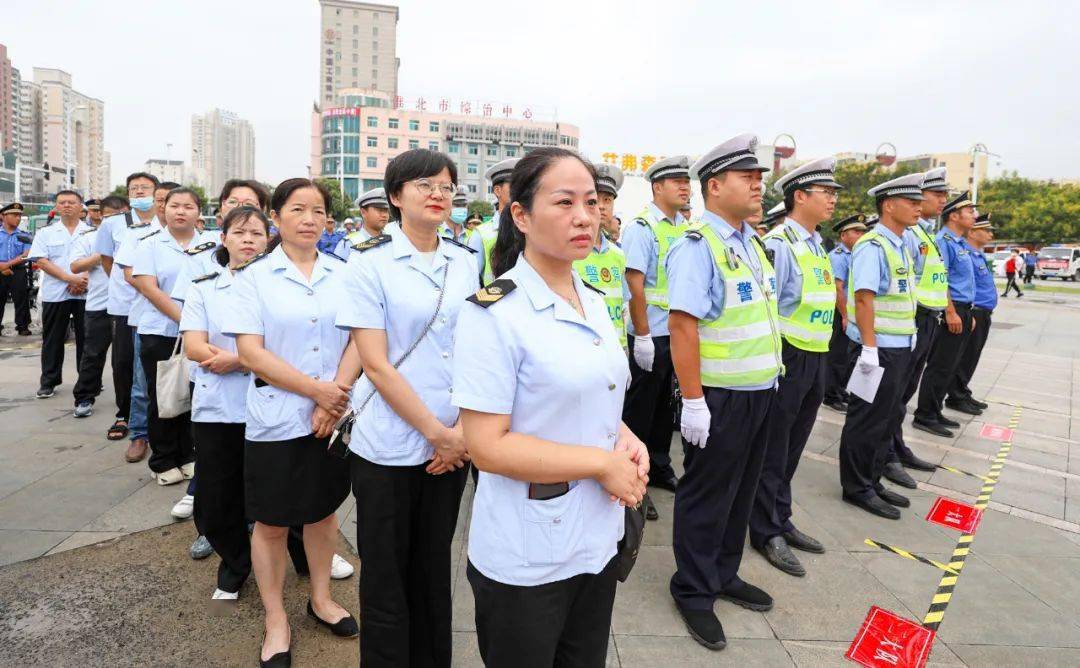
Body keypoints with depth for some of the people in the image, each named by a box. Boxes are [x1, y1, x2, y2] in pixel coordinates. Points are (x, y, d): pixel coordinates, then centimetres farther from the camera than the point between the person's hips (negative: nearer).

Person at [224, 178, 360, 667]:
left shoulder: (343, 274, 3)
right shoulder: (254, 277, -4)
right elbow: (250, 352, -10)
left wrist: (335, 398, -12)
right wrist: (316, 389, -15)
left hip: (332, 418, 3)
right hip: (276, 420, -2)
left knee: (323, 510, 17)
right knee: (271, 522, 9)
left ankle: (321, 599, 38)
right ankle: (275, 621, 28)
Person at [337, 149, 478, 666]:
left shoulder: (465, 261, 5)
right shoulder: (369, 263, -7)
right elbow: (376, 366, -12)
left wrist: (465, 430, -6)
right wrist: (438, 433, -13)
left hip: (454, 444, 4)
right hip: (390, 445, -4)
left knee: (435, 567, 18)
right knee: (386, 575, 11)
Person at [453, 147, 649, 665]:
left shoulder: (594, 303, 5)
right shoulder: (493, 313, -18)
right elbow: (485, 446, -21)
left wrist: (624, 437, -4)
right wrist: (602, 463, -20)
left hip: (598, 540, 7)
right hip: (526, 558, -6)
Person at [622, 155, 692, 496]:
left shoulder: (686, 228, 10)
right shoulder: (642, 227, -11)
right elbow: (634, 284, -16)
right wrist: (643, 337, -18)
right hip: (650, 336, -7)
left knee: (665, 403, 17)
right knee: (640, 407, 4)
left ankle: (660, 467, 32)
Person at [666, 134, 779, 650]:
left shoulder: (751, 242, 12)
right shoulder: (697, 246, -16)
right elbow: (683, 324, -22)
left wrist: (770, 378, 17)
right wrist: (693, 402, -24)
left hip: (759, 391, 9)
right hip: (720, 397, -8)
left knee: (741, 491, 20)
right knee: (706, 496, 6)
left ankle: (724, 574, 38)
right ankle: (694, 591, 24)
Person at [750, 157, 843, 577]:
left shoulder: (817, 244, 13)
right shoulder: (779, 244, -15)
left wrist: (820, 359, 19)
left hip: (816, 359, 9)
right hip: (787, 358, -9)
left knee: (792, 448, 18)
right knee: (772, 451, 4)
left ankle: (780, 519, 32)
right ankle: (766, 532, 17)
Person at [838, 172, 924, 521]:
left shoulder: (901, 246, 14)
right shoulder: (873, 246, -16)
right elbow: (863, 298, -22)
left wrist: (905, 345, 18)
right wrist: (869, 349, -25)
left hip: (900, 348, 10)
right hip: (879, 349, -10)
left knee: (889, 417, 17)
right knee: (868, 421, 1)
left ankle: (872, 480, 29)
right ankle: (857, 488, 13)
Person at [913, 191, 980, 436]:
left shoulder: (962, 244, 18)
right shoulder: (944, 241, -13)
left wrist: (968, 313, 22)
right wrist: (951, 312, -22)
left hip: (962, 310, 10)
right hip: (950, 309, -10)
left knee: (949, 366, 13)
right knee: (940, 366, -6)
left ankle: (935, 411, 21)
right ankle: (925, 416, 0)